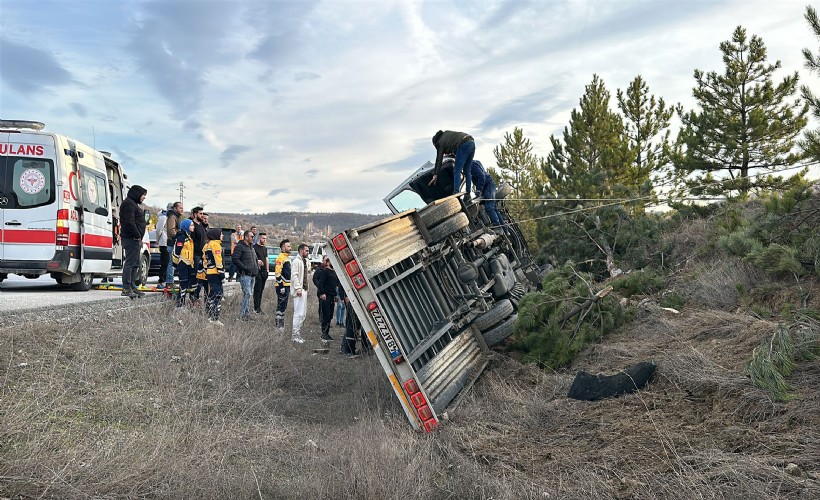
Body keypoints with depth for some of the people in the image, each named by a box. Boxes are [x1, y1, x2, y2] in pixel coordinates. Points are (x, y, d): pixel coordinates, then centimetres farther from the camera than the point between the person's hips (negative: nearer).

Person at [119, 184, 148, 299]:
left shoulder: (134, 204, 24)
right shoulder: (129, 203, -9)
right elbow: (129, 222, -20)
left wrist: (140, 237, 15)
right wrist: (138, 236, -17)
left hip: (135, 239, 11)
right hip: (131, 238, -11)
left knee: (135, 264, 14)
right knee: (130, 263, -10)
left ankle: (132, 287, 19)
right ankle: (126, 288, -10)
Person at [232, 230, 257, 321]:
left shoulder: (251, 247, 21)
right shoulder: (240, 247, -8)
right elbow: (235, 259, -18)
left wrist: (257, 267, 14)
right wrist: (245, 268, -20)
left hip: (252, 275, 9)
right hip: (245, 275, -9)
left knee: (250, 294, 11)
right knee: (247, 294, -13)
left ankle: (247, 314, 18)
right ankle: (243, 315, -9)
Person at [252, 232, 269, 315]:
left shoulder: (265, 248, 18)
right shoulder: (254, 247, -4)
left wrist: (267, 269, 17)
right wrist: (257, 261, -28)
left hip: (264, 271, 7)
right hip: (257, 271, -7)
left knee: (261, 290, 8)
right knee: (257, 289, -9)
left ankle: (259, 307, 13)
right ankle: (256, 308, -7)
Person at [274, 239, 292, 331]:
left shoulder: (287, 257, 18)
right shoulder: (280, 258, -14)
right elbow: (277, 273, -20)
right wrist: (281, 286, -22)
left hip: (287, 285, 10)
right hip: (282, 286, -10)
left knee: (282, 306, 15)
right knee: (281, 306, -6)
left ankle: (279, 323, 23)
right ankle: (279, 324, -2)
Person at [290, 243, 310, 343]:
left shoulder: (305, 261, 20)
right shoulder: (297, 261, -9)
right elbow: (294, 275, -17)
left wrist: (306, 288, 15)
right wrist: (298, 288, -24)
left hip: (304, 290, 10)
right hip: (299, 291, -10)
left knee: (302, 314, 12)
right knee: (299, 313, -11)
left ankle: (297, 333, 18)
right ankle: (295, 335, -7)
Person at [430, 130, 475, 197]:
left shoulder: (440, 143, 8)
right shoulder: (446, 133, 26)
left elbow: (439, 159, 7)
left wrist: (435, 175, 9)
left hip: (464, 145, -8)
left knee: (457, 171, -5)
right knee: (467, 171, 10)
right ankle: (468, 195, 8)